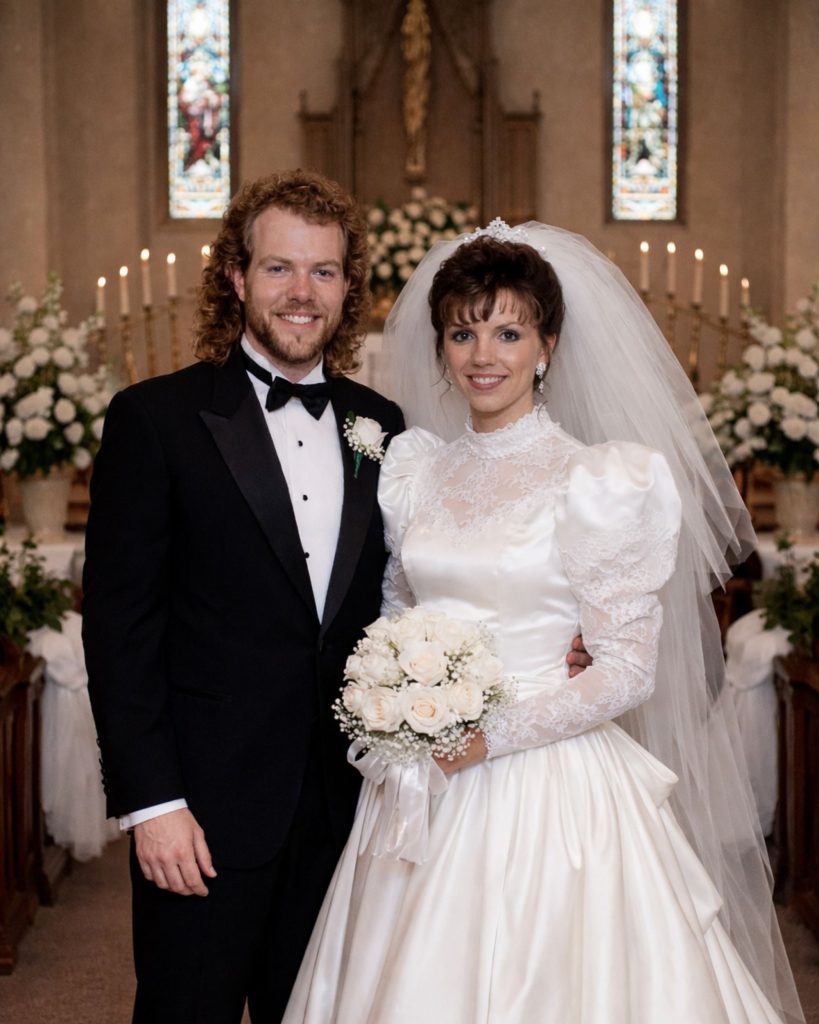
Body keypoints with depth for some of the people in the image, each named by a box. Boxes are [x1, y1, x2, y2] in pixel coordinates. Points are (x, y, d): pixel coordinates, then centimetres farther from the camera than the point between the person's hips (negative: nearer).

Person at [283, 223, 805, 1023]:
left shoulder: (599, 481, -9)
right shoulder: (412, 468, 6)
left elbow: (630, 669, -10)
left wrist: (492, 737, -18)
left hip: (547, 788, -4)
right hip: (423, 785, 5)